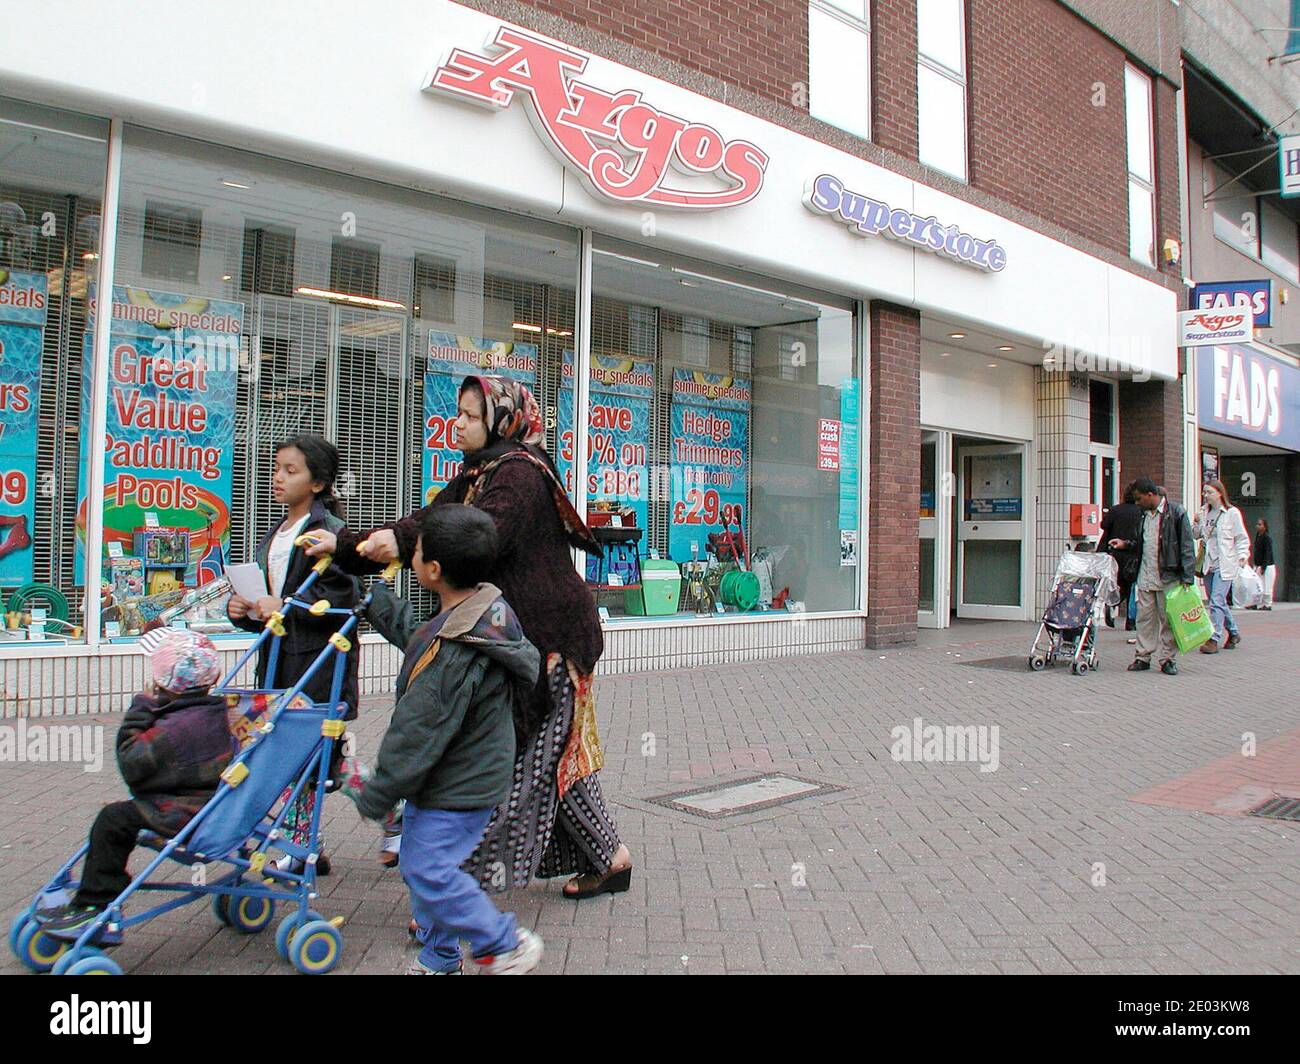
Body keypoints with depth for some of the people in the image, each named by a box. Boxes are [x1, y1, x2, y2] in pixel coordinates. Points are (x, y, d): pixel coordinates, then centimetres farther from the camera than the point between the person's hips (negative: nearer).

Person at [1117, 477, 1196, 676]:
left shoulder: (1176, 512, -8)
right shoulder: (1144, 514, 13)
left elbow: (1187, 546, -9)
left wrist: (1187, 577, -14)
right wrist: (1127, 545, 8)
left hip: (1168, 577, -6)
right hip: (1145, 577, 6)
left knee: (1168, 620, 2)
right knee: (1144, 618, 7)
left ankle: (1168, 659, 10)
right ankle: (1143, 657, 13)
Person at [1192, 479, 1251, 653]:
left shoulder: (1232, 513, -5)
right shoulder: (1204, 512, 10)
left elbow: (1242, 538, -2)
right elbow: (1197, 535, 15)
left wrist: (1243, 555, -15)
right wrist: (1197, 523, -3)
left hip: (1225, 564, -6)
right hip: (1209, 564, 6)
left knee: (1216, 601, -13)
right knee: (1217, 602, 14)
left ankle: (1213, 639, -12)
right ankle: (1233, 632, 32)